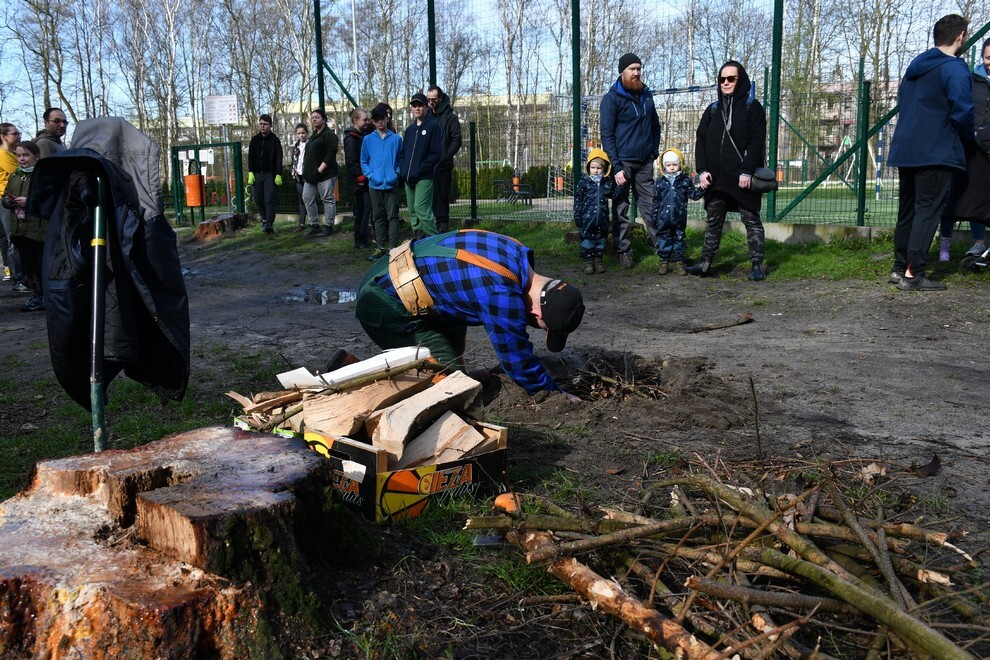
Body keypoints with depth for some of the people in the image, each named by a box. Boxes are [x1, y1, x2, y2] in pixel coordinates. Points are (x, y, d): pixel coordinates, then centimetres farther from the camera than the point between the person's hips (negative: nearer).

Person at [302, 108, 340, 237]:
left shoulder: (329, 134, -10)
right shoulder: (314, 135, 20)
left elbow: (331, 152, -20)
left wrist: (321, 168, -21)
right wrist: (306, 170, 18)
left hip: (325, 174, -10)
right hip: (311, 175, 10)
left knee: (328, 200, -4)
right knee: (307, 198, 8)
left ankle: (328, 226, 2)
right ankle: (314, 225, 15)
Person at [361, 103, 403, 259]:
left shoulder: (396, 139, 3)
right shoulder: (368, 140, 6)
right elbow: (364, 162, 8)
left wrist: (396, 174, -9)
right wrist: (371, 175, -7)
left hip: (392, 184, -2)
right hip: (375, 185, 2)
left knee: (392, 216, -2)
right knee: (378, 217, 8)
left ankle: (393, 247, 1)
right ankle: (380, 248, 13)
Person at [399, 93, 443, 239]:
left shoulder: (432, 126, -3)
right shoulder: (410, 129, 16)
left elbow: (436, 153, -10)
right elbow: (403, 152, 23)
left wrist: (420, 169, -14)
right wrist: (402, 169, 5)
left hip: (424, 178, -7)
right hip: (408, 178, 7)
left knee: (421, 209, -17)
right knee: (412, 211, 9)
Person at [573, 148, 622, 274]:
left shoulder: (608, 182, 5)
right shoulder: (584, 182, -3)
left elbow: (614, 195, 12)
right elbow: (578, 199, -1)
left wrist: (621, 187, -6)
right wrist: (577, 215, -4)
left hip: (602, 218, 3)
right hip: (588, 217, -3)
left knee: (601, 239, 11)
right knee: (587, 239, 0)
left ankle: (598, 260, 23)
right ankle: (588, 261, 8)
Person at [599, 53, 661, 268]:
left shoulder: (646, 95, 11)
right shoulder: (612, 98, -6)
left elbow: (655, 125, 21)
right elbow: (606, 134, -10)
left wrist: (654, 151, 8)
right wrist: (616, 167, -16)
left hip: (645, 162, 5)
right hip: (623, 163, -5)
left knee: (650, 205, 8)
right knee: (621, 208, 0)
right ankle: (623, 250, 7)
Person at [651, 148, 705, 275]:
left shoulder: (685, 181, 3)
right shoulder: (660, 181, 3)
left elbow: (693, 194, 5)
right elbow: (656, 200, 7)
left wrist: (702, 189, -13)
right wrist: (653, 216, 6)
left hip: (679, 218, 0)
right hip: (663, 218, 0)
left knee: (679, 239, 7)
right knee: (664, 239, 5)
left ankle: (678, 263, 14)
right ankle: (664, 262, 13)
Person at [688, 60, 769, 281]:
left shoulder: (752, 107, 1)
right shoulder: (713, 109, 15)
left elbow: (757, 141, -8)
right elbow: (701, 140, 11)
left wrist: (747, 171, -17)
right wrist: (702, 170, -2)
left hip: (742, 178, -5)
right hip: (717, 178, 5)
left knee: (751, 220, -1)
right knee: (713, 221, 8)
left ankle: (757, 265, 1)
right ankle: (705, 262, 13)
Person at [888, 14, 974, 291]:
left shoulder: (915, 66, 15)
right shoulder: (955, 69, -10)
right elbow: (963, 113, -15)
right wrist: (969, 139, 3)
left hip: (906, 150, 8)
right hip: (936, 153, -8)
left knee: (907, 210, 13)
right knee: (928, 211, -7)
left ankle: (899, 268, 17)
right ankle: (913, 274, -12)